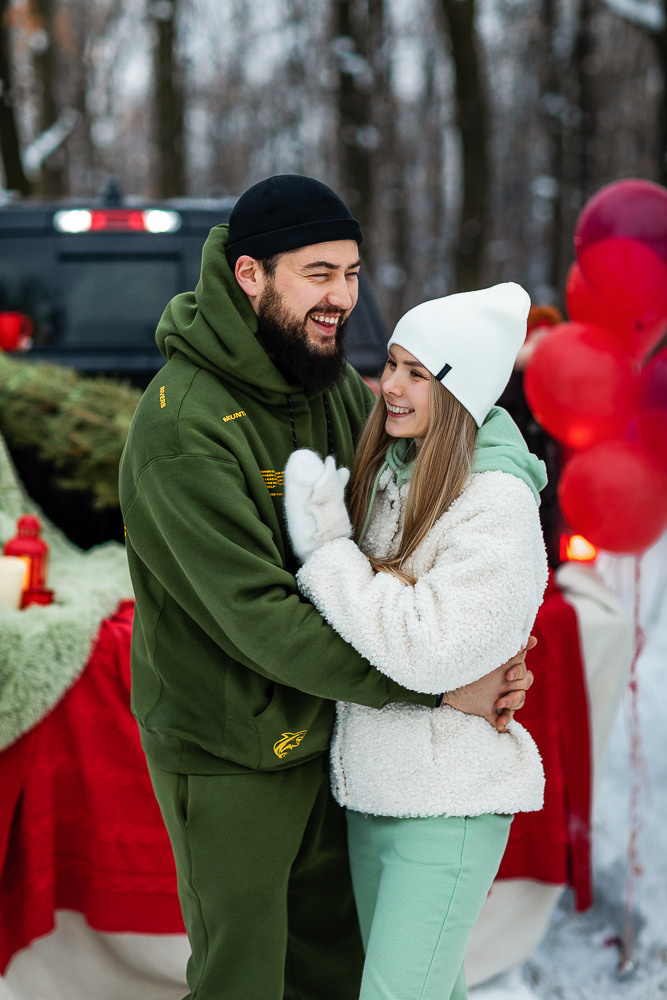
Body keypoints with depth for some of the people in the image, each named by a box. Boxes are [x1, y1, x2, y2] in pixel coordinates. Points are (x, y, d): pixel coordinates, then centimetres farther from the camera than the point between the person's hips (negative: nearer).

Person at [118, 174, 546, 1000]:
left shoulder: (329, 380, -2)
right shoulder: (183, 427, -27)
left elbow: (456, 413, 8)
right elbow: (259, 617, -30)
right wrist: (435, 684, -28)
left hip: (322, 727, 7)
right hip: (228, 754, -7)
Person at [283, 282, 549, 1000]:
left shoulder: (498, 505, -18)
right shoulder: (383, 476, 5)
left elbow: (431, 653, -26)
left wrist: (326, 551, -19)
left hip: (451, 801, -7)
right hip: (373, 785, 8)